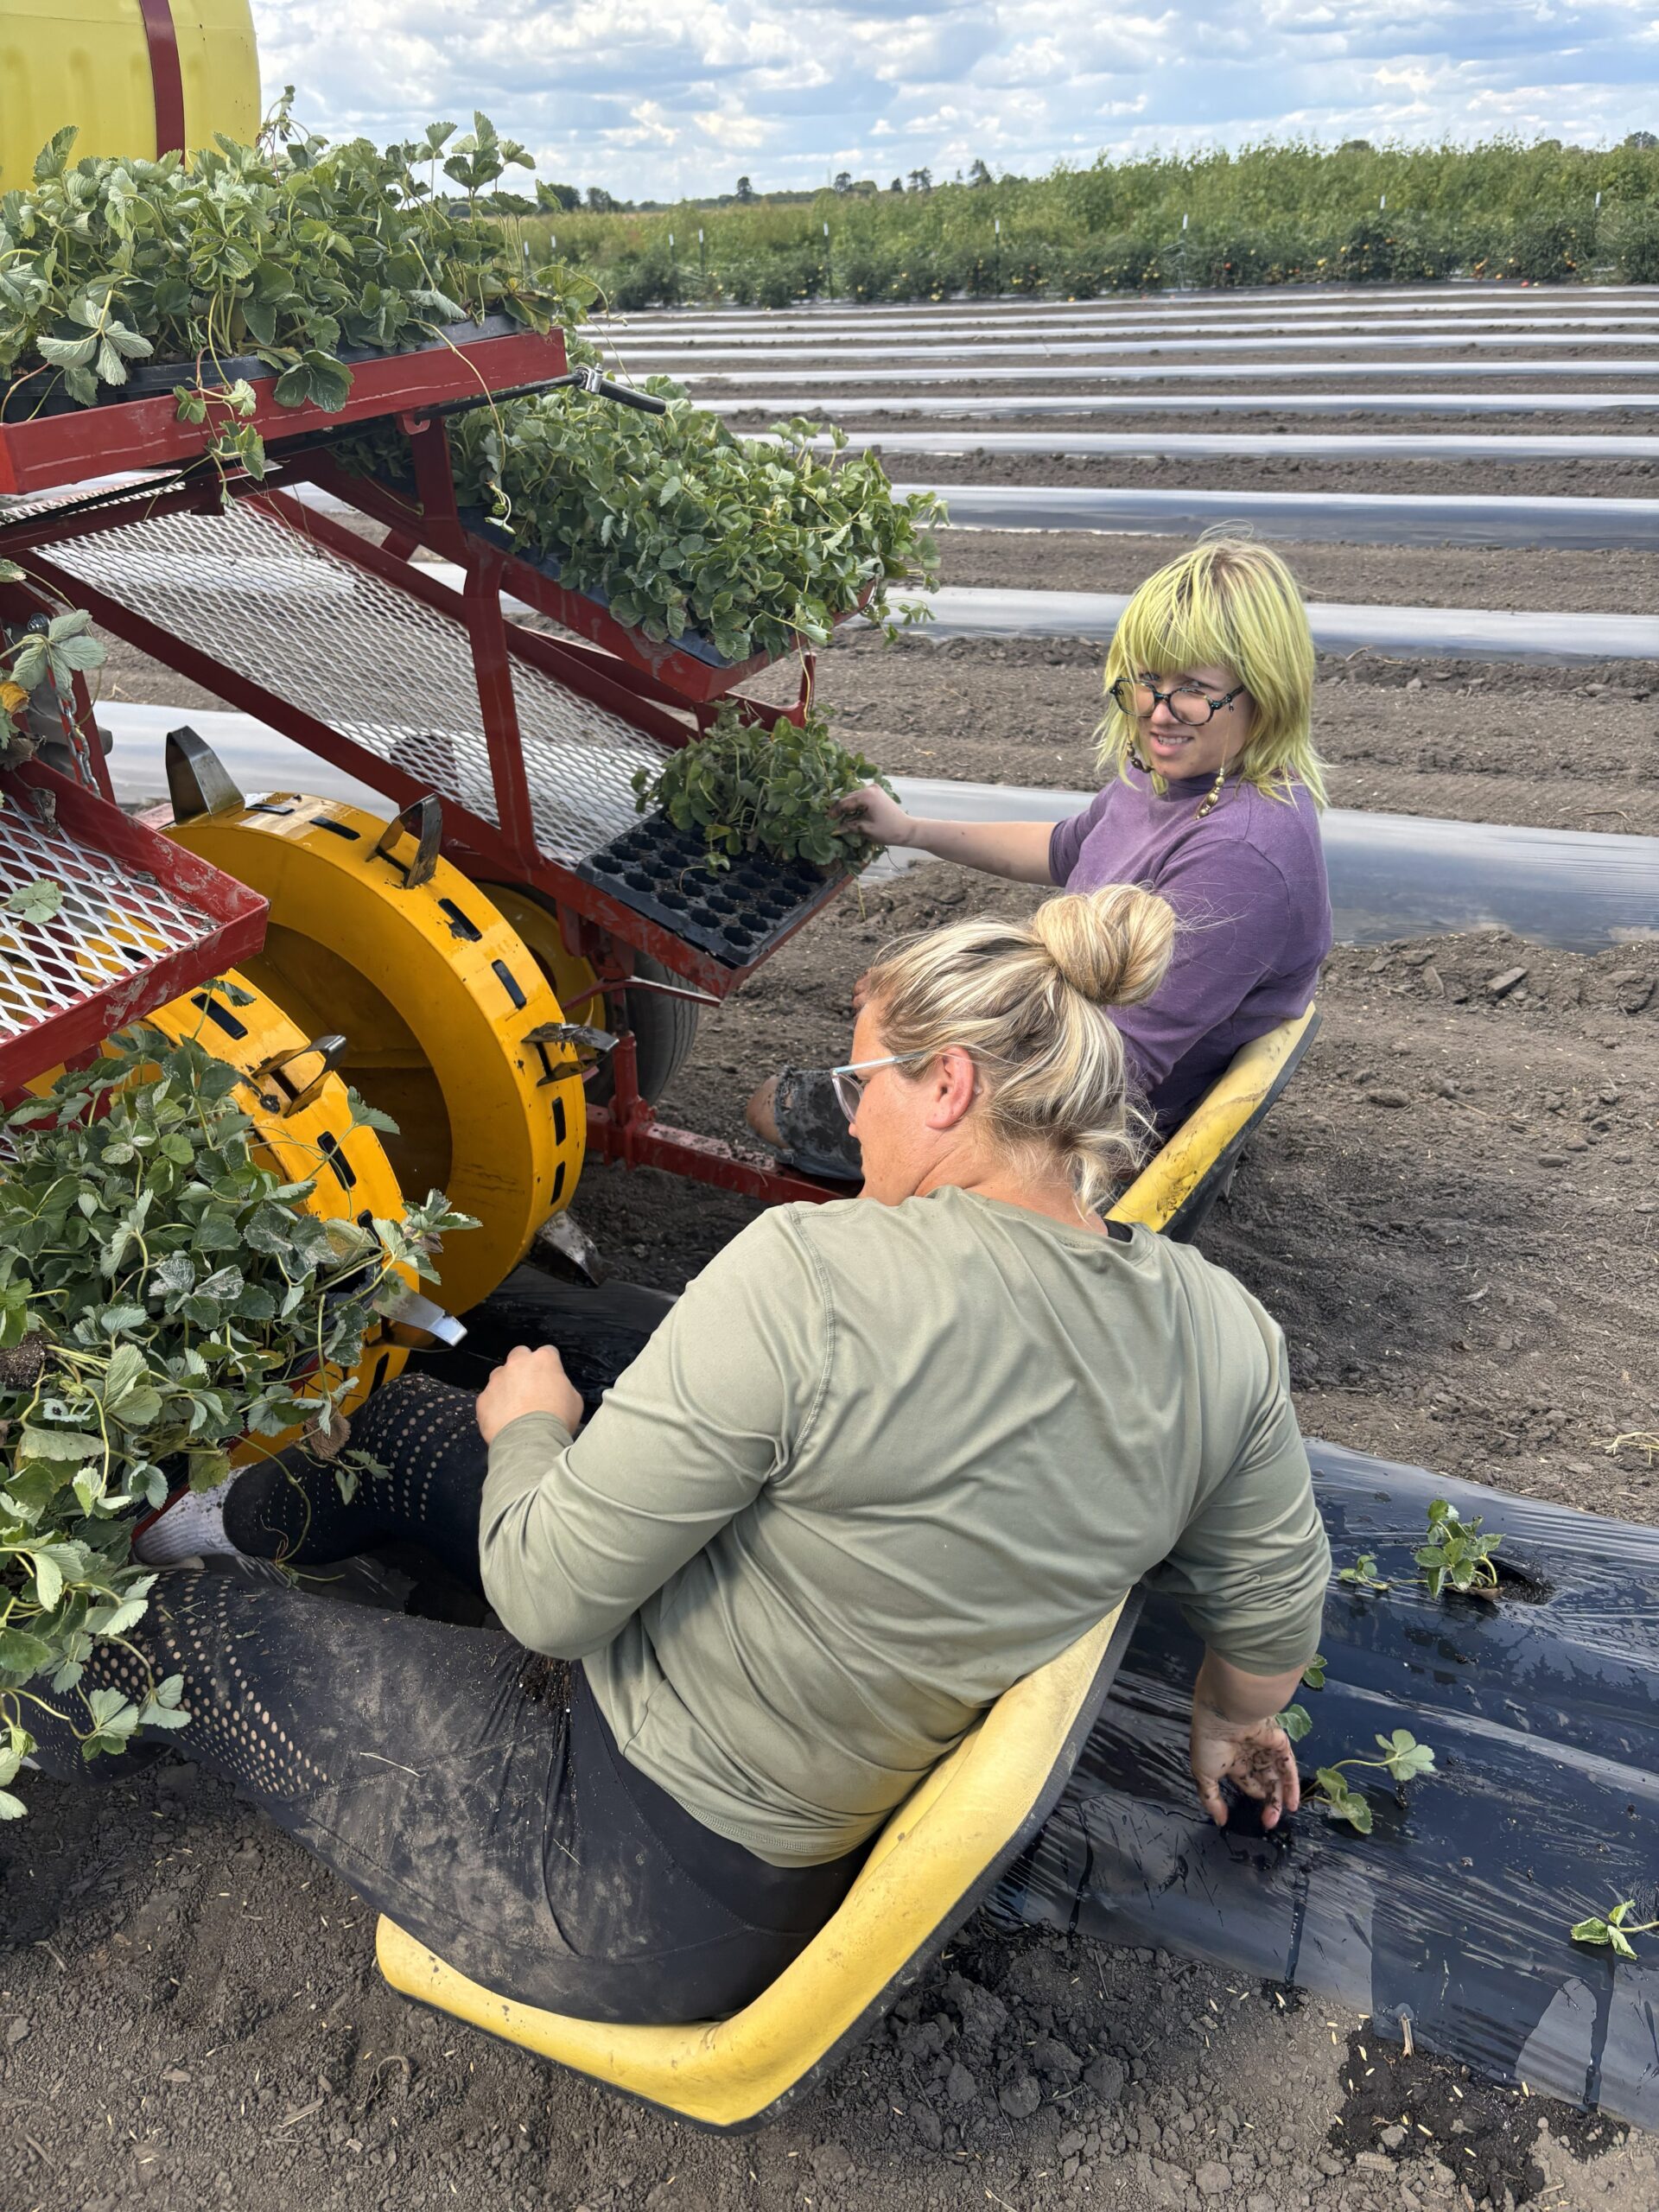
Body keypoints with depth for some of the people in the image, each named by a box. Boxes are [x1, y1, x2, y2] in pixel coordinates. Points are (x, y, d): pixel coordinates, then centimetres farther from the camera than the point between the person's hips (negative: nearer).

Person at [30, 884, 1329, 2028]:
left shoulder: (813, 1275, -32)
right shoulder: (1221, 1336, -12)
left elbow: (547, 1597, -24)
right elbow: (1274, 1612, 2)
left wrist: (533, 1423, -3)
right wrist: (1233, 1722, 24)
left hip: (635, 1893, -7)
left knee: (196, 1633, 14)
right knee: (404, 1421, 23)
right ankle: (223, 1521, 52)